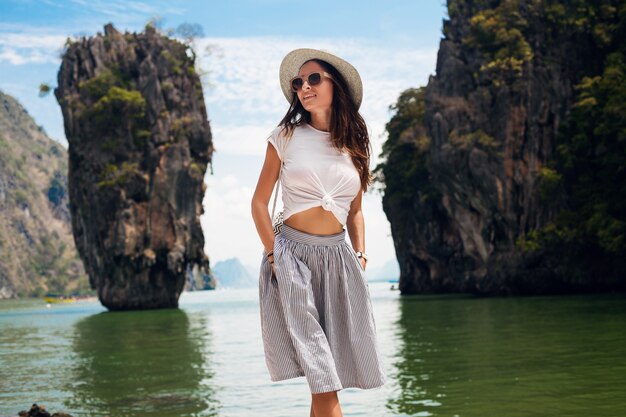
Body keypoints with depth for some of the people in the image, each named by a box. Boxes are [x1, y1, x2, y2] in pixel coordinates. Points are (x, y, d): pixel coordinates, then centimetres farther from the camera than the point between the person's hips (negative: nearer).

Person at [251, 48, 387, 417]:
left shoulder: (354, 145, 10)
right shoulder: (286, 136, 2)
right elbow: (260, 203, 3)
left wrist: (361, 255, 5)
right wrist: (273, 254, -7)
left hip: (339, 258, 3)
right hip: (292, 254, -3)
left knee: (326, 379, 3)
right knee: (323, 379, -11)